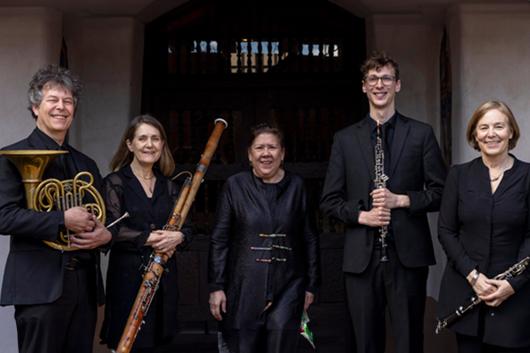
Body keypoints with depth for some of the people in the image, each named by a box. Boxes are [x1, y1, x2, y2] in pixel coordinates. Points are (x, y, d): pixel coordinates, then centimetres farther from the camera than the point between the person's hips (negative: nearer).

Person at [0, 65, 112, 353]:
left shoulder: (86, 164, 18)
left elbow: (103, 218, 21)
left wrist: (105, 234, -2)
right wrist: (63, 219, -20)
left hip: (85, 284, 6)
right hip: (40, 285, -6)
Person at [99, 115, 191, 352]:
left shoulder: (168, 186, 12)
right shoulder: (115, 182, -4)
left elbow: (185, 227, 8)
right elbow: (112, 229, -14)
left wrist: (178, 236, -14)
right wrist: (148, 238, -23)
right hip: (129, 274, -5)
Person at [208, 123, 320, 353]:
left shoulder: (296, 186, 5)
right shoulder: (235, 185, 2)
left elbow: (310, 239, 9)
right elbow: (219, 239, 3)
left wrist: (311, 285, 8)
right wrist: (216, 286, -2)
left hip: (287, 287, 1)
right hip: (244, 288, 0)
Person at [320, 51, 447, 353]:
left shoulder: (421, 134, 6)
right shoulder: (345, 139, 9)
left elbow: (441, 192, 4)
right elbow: (330, 200, 9)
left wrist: (401, 200, -12)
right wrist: (361, 215, -9)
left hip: (408, 255, -1)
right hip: (361, 257, 1)